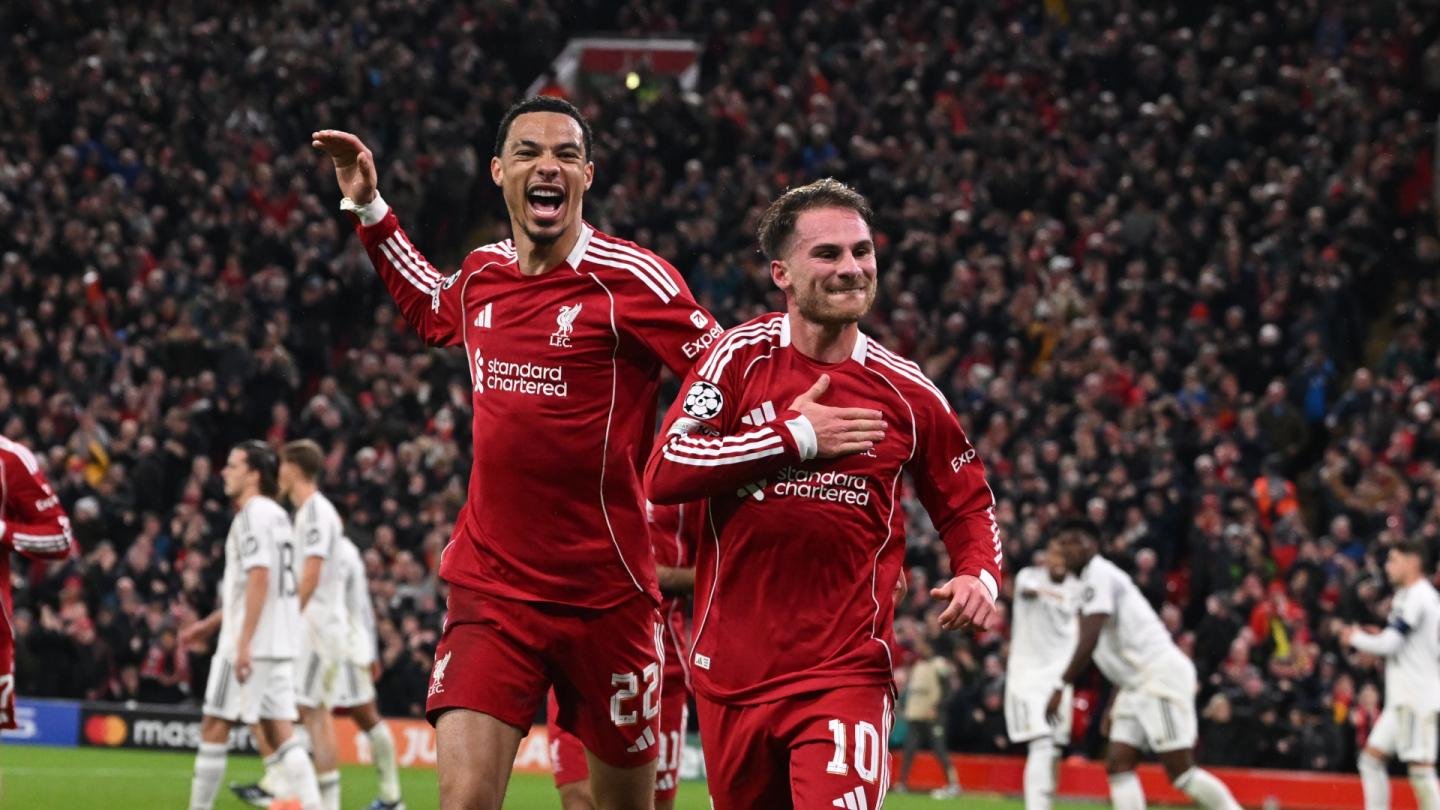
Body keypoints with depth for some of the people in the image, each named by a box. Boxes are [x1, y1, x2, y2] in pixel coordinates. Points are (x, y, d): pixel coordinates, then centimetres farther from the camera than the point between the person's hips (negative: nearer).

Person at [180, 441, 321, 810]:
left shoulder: (253, 514, -11)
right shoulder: (277, 515, 18)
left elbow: (259, 579, -20)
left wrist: (244, 643, -24)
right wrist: (212, 623, 30)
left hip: (250, 644, -9)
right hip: (279, 643, 9)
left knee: (214, 725, -1)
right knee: (280, 734, 5)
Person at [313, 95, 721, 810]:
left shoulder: (631, 279, -10)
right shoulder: (483, 274, 7)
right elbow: (431, 312, 31)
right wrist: (368, 208, 27)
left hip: (604, 589, -3)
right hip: (491, 585, 3)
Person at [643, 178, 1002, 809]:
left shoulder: (908, 392, 4)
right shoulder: (742, 356, -1)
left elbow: (966, 503, 17)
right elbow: (665, 473, -11)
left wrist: (980, 575, -4)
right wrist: (795, 436, -13)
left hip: (845, 674, -1)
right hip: (731, 674, 1)